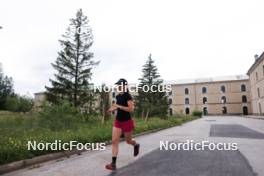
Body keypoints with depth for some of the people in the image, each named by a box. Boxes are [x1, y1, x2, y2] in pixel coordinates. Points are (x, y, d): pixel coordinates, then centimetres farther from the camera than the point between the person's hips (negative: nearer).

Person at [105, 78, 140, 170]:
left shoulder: (127, 96, -17)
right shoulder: (118, 96, 5)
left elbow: (131, 109, -26)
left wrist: (118, 106, -27)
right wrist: (113, 109, 1)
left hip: (127, 122, -6)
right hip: (117, 121, 6)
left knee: (128, 141, 14)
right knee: (114, 141, -4)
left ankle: (136, 145, 49)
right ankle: (113, 164, 0)